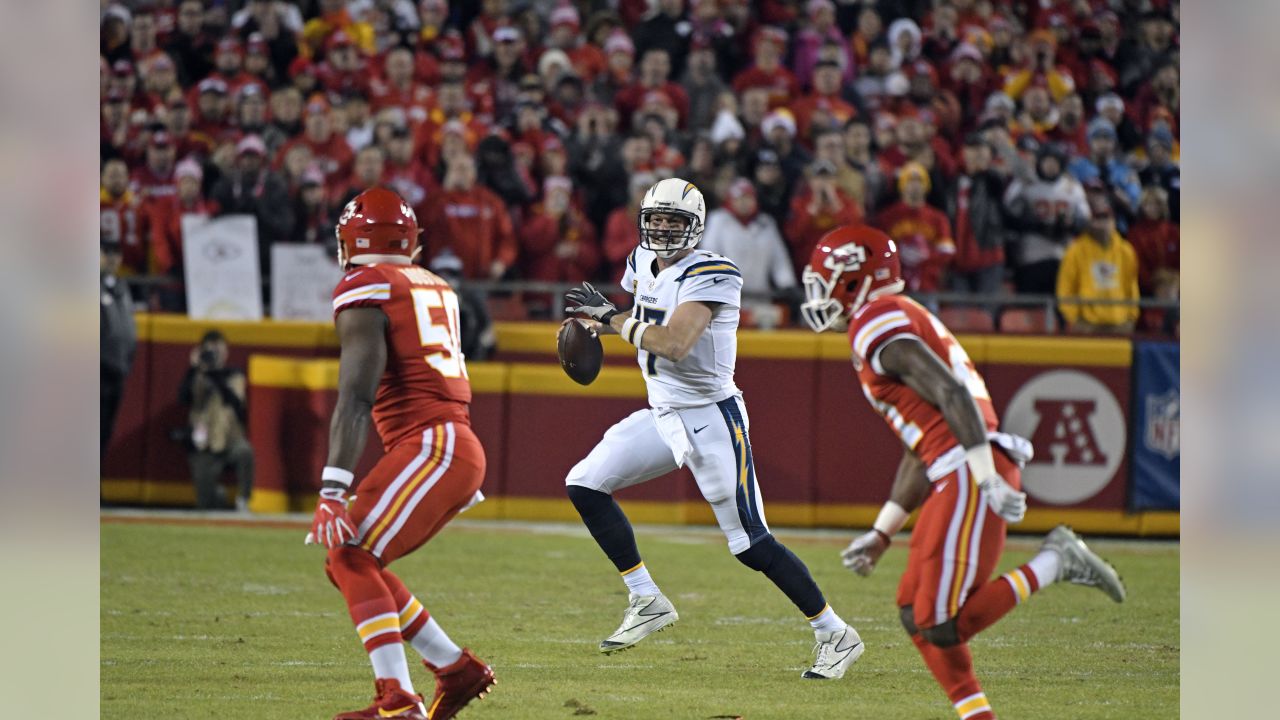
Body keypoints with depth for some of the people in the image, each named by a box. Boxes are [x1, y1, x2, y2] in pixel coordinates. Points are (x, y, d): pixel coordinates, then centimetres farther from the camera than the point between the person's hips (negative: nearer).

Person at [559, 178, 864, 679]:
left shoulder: (709, 275, -20)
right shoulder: (644, 264, 6)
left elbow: (673, 343, -31)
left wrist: (612, 318, -20)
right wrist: (595, 323, 10)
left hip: (711, 418, -8)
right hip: (663, 414, 8)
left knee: (750, 543, -8)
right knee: (584, 486, 1)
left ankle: (836, 635, 3)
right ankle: (647, 602, 9)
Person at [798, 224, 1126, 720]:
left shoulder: (878, 325, -6)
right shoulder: (899, 322, 26)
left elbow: (953, 395, -20)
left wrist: (987, 478, -26)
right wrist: (881, 533, 28)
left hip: (970, 475, -10)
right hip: (956, 477, 10)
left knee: (941, 625, -10)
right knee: (915, 613, 12)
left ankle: (1055, 563, -8)